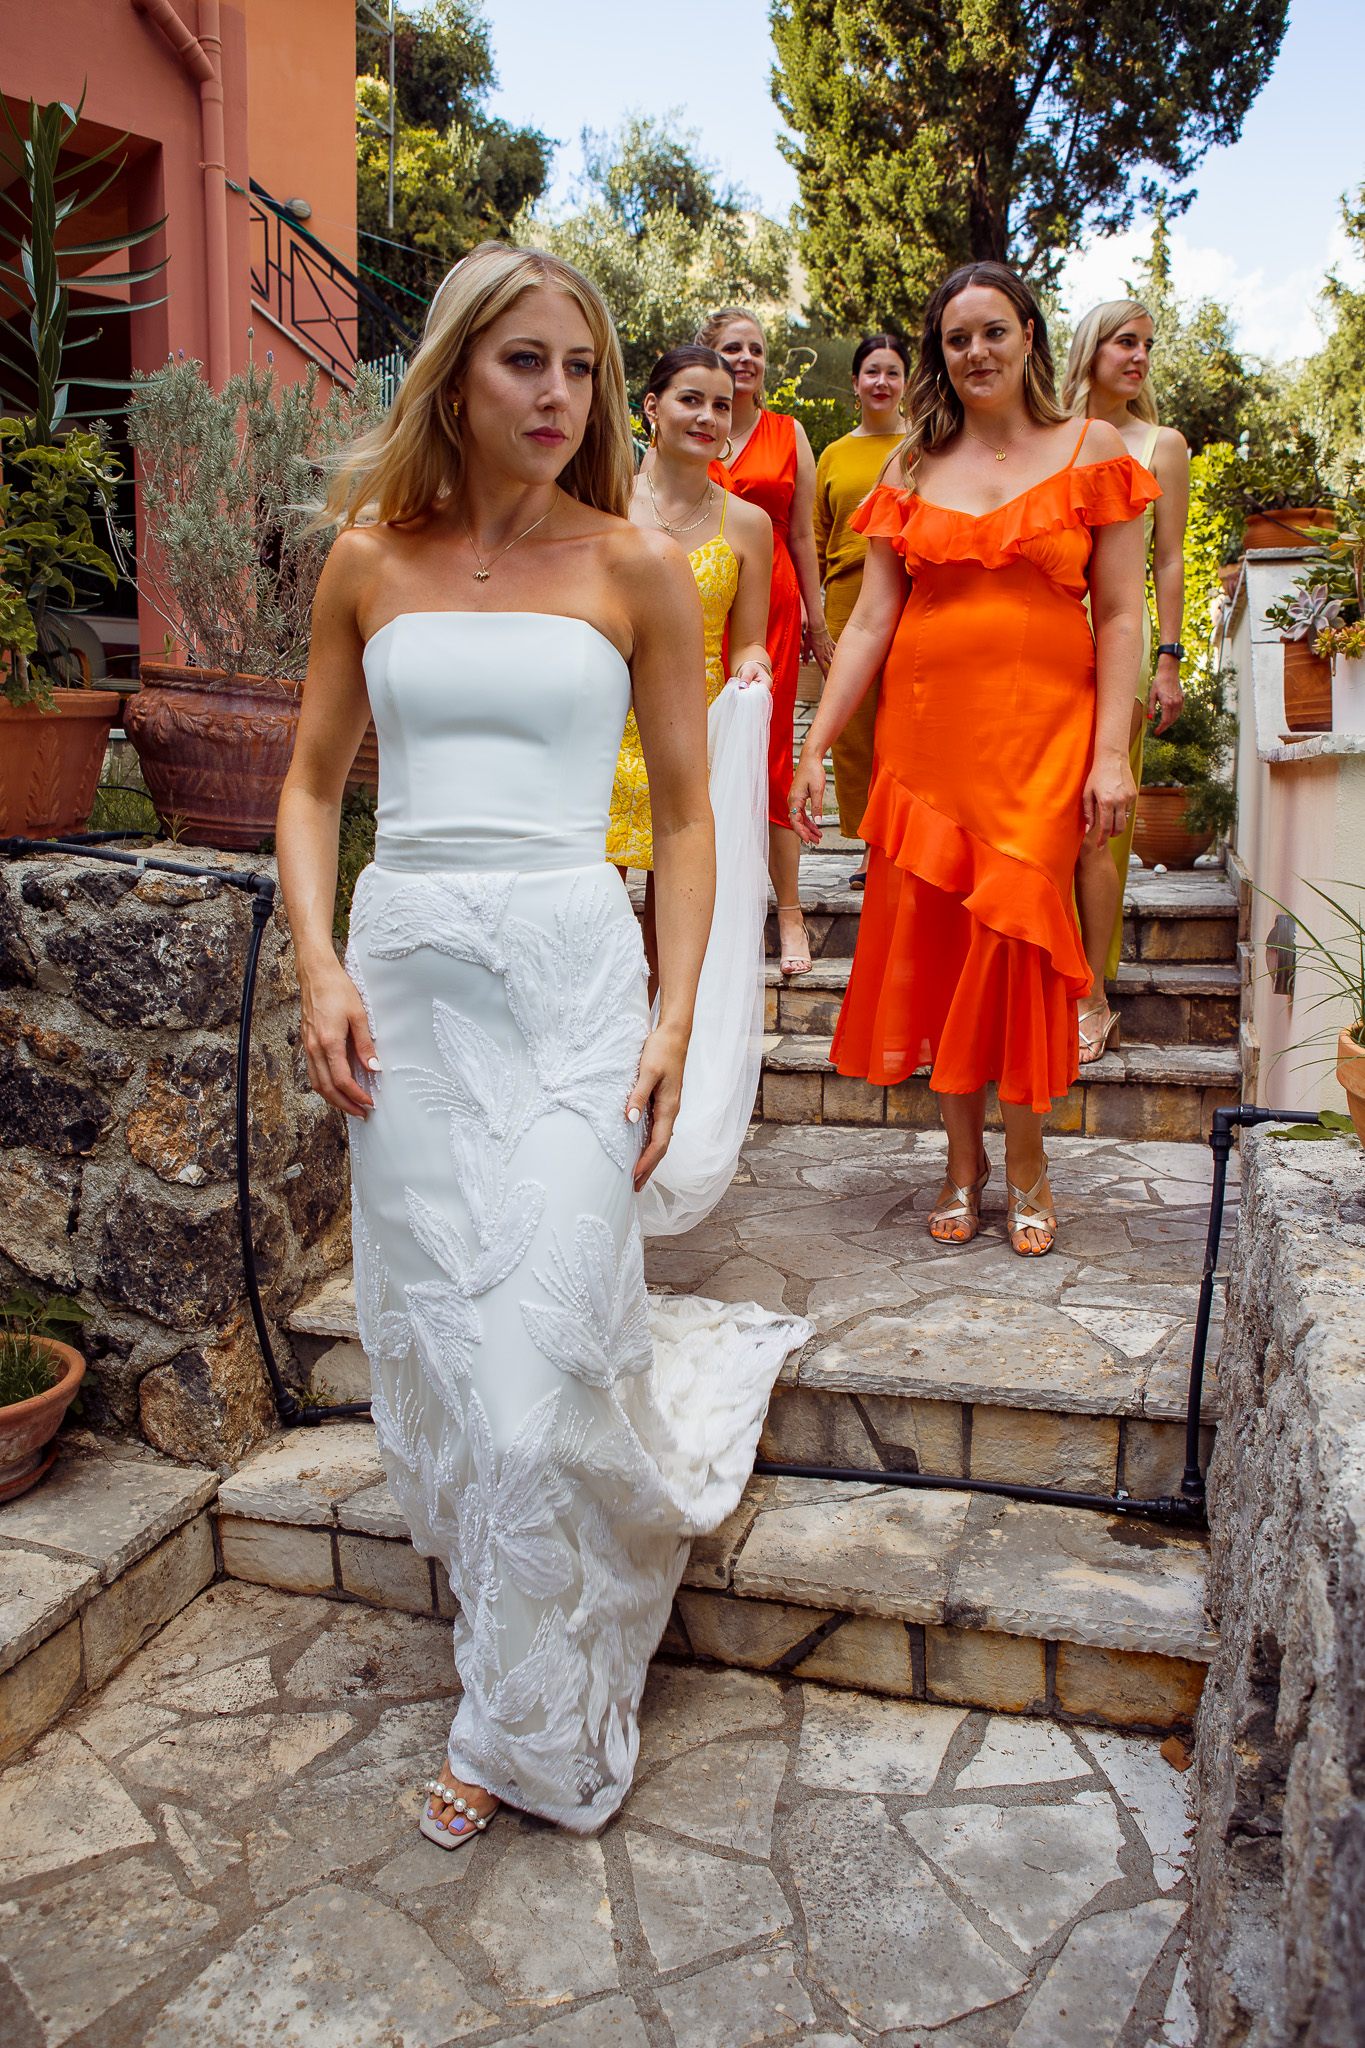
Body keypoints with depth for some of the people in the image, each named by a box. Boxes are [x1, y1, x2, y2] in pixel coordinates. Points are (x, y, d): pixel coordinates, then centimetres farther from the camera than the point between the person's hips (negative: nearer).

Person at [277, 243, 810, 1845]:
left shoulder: (637, 568, 3)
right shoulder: (368, 561, 9)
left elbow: (686, 813, 5)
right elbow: (311, 785, 13)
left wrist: (674, 1022, -4)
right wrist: (317, 965, -3)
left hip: (570, 972, -3)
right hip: (405, 971, 3)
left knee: (531, 1355, -4)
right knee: (428, 1337, 9)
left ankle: (528, 1724, 19)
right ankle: (503, 1624, 38)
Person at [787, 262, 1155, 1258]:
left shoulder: (1091, 449, 6)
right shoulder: (913, 469, 10)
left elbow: (1120, 614, 1)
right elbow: (869, 621, 6)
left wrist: (1111, 752, -8)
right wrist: (815, 746, -1)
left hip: (1042, 728, -2)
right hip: (925, 728, 2)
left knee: (1016, 930, -8)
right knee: (933, 937, 2)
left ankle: (1026, 1157, 11)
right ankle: (964, 1153, 18)